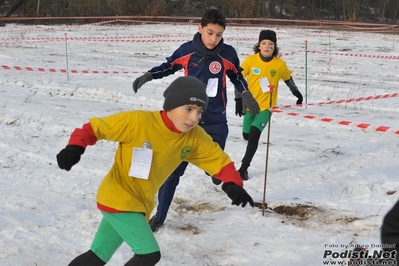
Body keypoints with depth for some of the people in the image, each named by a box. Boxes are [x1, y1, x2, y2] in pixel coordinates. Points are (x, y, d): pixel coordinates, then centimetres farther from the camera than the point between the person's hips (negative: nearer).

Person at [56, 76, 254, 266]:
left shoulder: (194, 138, -7)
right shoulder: (138, 121, -24)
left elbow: (218, 159, 0)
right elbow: (96, 126, -15)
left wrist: (233, 183, -19)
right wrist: (75, 147, -30)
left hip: (141, 203, 7)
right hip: (117, 198, -7)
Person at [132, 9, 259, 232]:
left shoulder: (228, 54, -9)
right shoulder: (187, 50, -10)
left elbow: (236, 76, 11)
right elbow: (169, 66, 8)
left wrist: (247, 96, 5)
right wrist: (148, 76, -3)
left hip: (216, 121, 1)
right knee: (173, 167, -1)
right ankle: (160, 215, 9)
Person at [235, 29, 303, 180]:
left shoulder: (280, 64, -10)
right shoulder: (250, 60, -11)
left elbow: (287, 78, 10)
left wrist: (296, 92, 12)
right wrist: (239, 99, -7)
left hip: (266, 106, -2)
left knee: (254, 135, -17)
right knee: (247, 135, 14)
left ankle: (244, 168, -9)